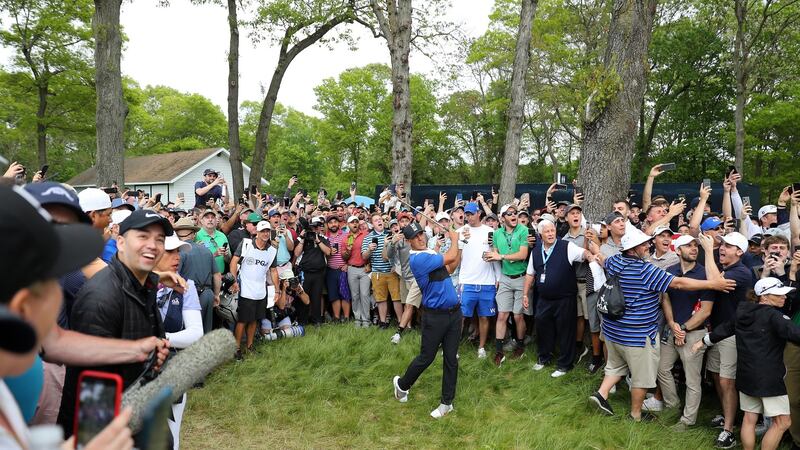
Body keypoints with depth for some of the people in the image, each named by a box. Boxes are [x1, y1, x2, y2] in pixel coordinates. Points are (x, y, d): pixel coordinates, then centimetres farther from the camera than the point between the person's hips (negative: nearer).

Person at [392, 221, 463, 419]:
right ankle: (402, 384, 30)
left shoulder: (430, 252, 11)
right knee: (426, 357, 5)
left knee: (451, 358, 9)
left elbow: (449, 269, 15)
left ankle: (447, 402, 20)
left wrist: (459, 246, 6)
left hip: (454, 312, 7)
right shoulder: (418, 258, -19)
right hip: (434, 315, -7)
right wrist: (454, 239, 1)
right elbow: (450, 257, -19)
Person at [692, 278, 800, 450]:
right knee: (782, 422, 2)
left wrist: (703, 342, 33)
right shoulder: (773, 315, -13)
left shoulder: (743, 313, 9)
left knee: (749, 418, 15)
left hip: (746, 375, 8)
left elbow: (724, 328, 20)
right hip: (769, 377, -8)